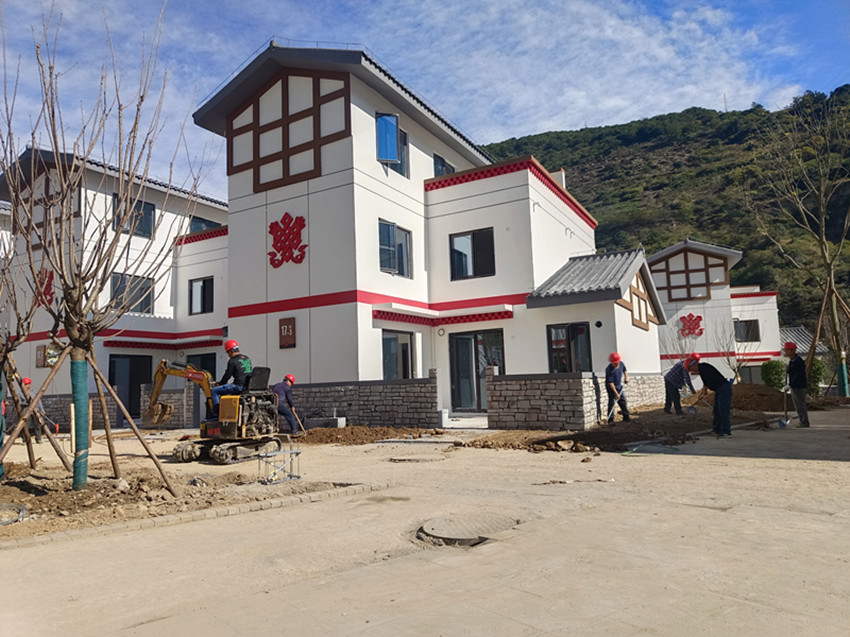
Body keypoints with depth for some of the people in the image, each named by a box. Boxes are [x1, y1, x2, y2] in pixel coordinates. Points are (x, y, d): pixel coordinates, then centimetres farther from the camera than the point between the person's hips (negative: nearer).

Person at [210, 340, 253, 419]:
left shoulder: (232, 361, -9)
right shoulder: (247, 358, 14)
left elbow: (227, 375, -6)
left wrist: (219, 384, 13)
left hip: (239, 386, -9)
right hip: (248, 386, 9)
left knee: (214, 391, 1)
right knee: (224, 388, 33)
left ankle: (216, 414, -1)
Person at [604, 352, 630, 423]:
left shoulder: (621, 363, -6)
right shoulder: (609, 369, -27)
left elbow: (625, 370, 20)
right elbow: (610, 383, -27)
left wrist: (626, 377, 4)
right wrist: (616, 393, -28)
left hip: (619, 386, 7)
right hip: (611, 388, -7)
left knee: (623, 401, 13)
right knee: (611, 402, -10)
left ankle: (626, 417, 25)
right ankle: (610, 419, -6)